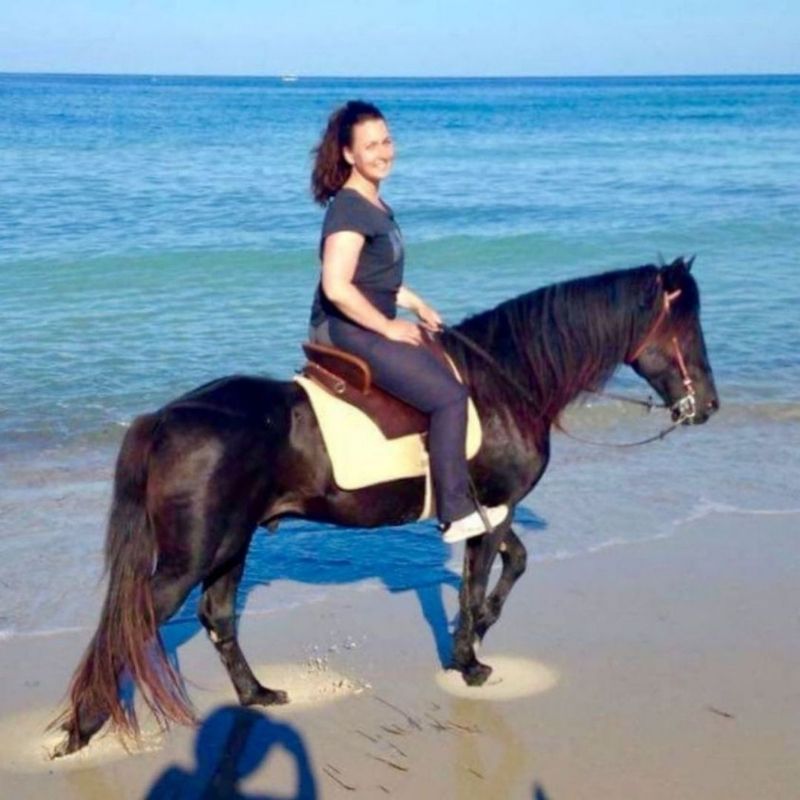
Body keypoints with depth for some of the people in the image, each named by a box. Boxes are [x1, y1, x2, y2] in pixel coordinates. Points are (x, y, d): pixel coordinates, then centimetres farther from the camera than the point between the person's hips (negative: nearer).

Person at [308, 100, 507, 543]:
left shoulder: (375, 204, 12)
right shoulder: (349, 209, -18)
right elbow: (337, 288, -27)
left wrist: (417, 305, 12)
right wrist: (389, 327, -18)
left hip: (368, 327, 11)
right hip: (347, 331, -11)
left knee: (450, 363, 19)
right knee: (449, 395, -15)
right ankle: (456, 513, -9)